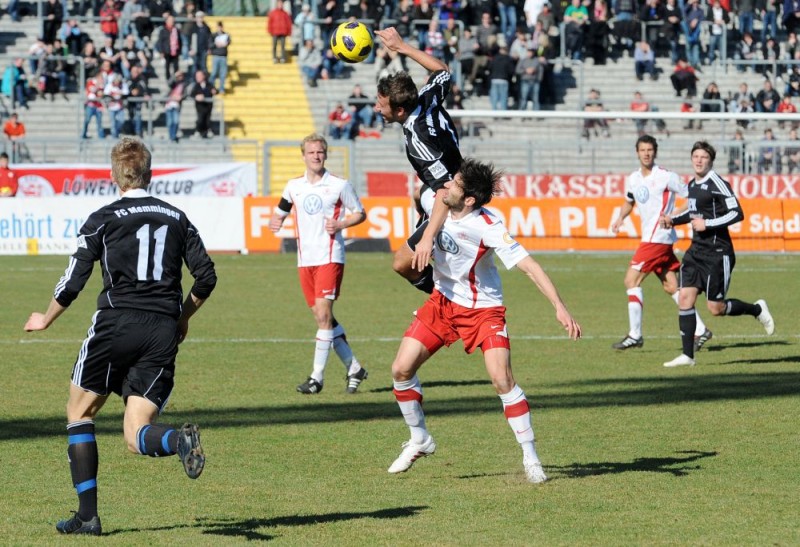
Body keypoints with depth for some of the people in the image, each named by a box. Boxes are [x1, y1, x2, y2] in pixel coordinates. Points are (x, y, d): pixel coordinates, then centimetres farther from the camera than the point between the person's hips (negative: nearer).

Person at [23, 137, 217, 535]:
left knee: (80, 412, 16)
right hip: (163, 332, 3)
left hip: (117, 323, -3)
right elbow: (206, 277, 10)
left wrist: (45, 320, 18)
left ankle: (87, 514, 9)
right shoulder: (177, 218, 13)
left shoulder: (104, 219, 2)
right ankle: (181, 439, -33)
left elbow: (73, 282, 1)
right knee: (137, 437, 4)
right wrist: (182, 318, 26)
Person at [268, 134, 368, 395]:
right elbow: (279, 214, 20)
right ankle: (353, 368, 19)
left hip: (330, 257, -5)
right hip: (305, 259, 5)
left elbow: (360, 213, 6)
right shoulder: (294, 186, 9)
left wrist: (340, 224, -12)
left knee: (323, 314, -13)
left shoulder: (339, 185, -2)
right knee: (323, 317, 6)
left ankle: (317, 377, -10)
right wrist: (274, 222, -4)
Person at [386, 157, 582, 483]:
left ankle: (531, 458, -7)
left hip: (483, 309, -6)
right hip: (442, 301, 6)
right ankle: (420, 441, 19)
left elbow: (529, 266, -31)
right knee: (401, 369, -3)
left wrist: (559, 307, -38)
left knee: (502, 380, -19)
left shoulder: (488, 227, -28)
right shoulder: (438, 208, -11)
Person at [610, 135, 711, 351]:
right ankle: (700, 330, 11)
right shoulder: (633, 179, 11)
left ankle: (635, 335, -7)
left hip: (659, 237, -8)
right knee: (671, 287, 8)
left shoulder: (666, 177, -11)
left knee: (632, 280, -10)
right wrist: (621, 218, 9)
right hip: (649, 237, 8)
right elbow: (629, 202, 28)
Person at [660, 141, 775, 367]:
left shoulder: (717, 184, -13)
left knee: (716, 308, -4)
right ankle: (687, 355, -2)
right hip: (696, 252, 8)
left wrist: (707, 224, -21)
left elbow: (737, 213, -18)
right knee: (685, 297, -4)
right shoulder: (692, 185, 12)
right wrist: (673, 220, 14)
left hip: (717, 253, -8)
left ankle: (757, 309, 23)